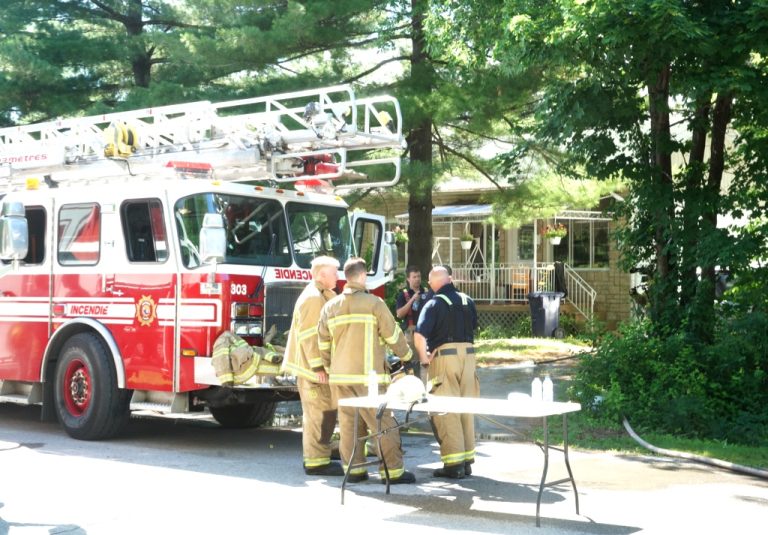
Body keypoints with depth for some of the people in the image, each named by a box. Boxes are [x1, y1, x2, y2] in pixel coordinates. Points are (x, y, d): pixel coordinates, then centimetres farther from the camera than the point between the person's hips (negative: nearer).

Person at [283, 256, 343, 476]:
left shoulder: (322, 296, 17)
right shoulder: (312, 297, -16)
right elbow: (308, 335, -22)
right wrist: (317, 366, -23)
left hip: (314, 366, 11)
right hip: (312, 366, -11)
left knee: (316, 414, 15)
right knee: (320, 414, -8)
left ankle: (316, 459, 23)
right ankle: (316, 462, -4)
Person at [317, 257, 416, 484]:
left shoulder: (330, 307, 7)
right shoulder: (374, 303, -8)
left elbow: (323, 343, 14)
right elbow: (393, 336, -3)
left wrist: (330, 368, 28)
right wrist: (407, 356, 15)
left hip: (340, 375, 5)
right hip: (368, 376, -5)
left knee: (348, 422, 11)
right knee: (383, 423, 0)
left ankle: (353, 468, 14)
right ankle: (392, 470, 1)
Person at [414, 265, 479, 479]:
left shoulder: (435, 304, -8)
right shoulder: (468, 301, 9)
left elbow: (419, 335, -19)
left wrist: (423, 357, -6)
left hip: (444, 356, -5)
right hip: (468, 354, 5)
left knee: (445, 412, 0)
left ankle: (453, 463, -2)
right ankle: (467, 460, 19)